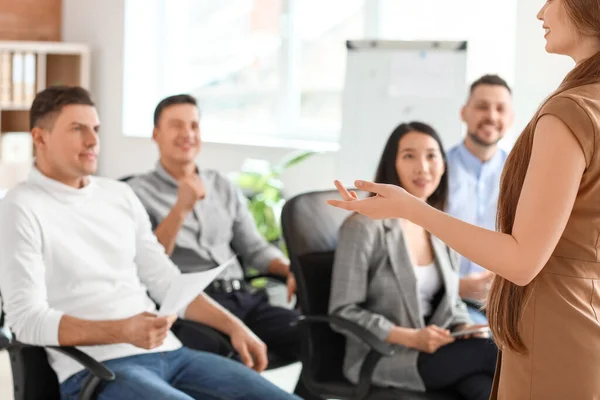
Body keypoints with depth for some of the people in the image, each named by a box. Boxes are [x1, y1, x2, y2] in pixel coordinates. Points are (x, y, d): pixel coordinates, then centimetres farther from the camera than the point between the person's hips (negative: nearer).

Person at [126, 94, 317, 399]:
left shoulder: (224, 188, 21)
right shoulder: (138, 192, 6)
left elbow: (254, 247, 20)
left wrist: (292, 270, 0)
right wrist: (181, 208, -15)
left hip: (242, 299, 6)